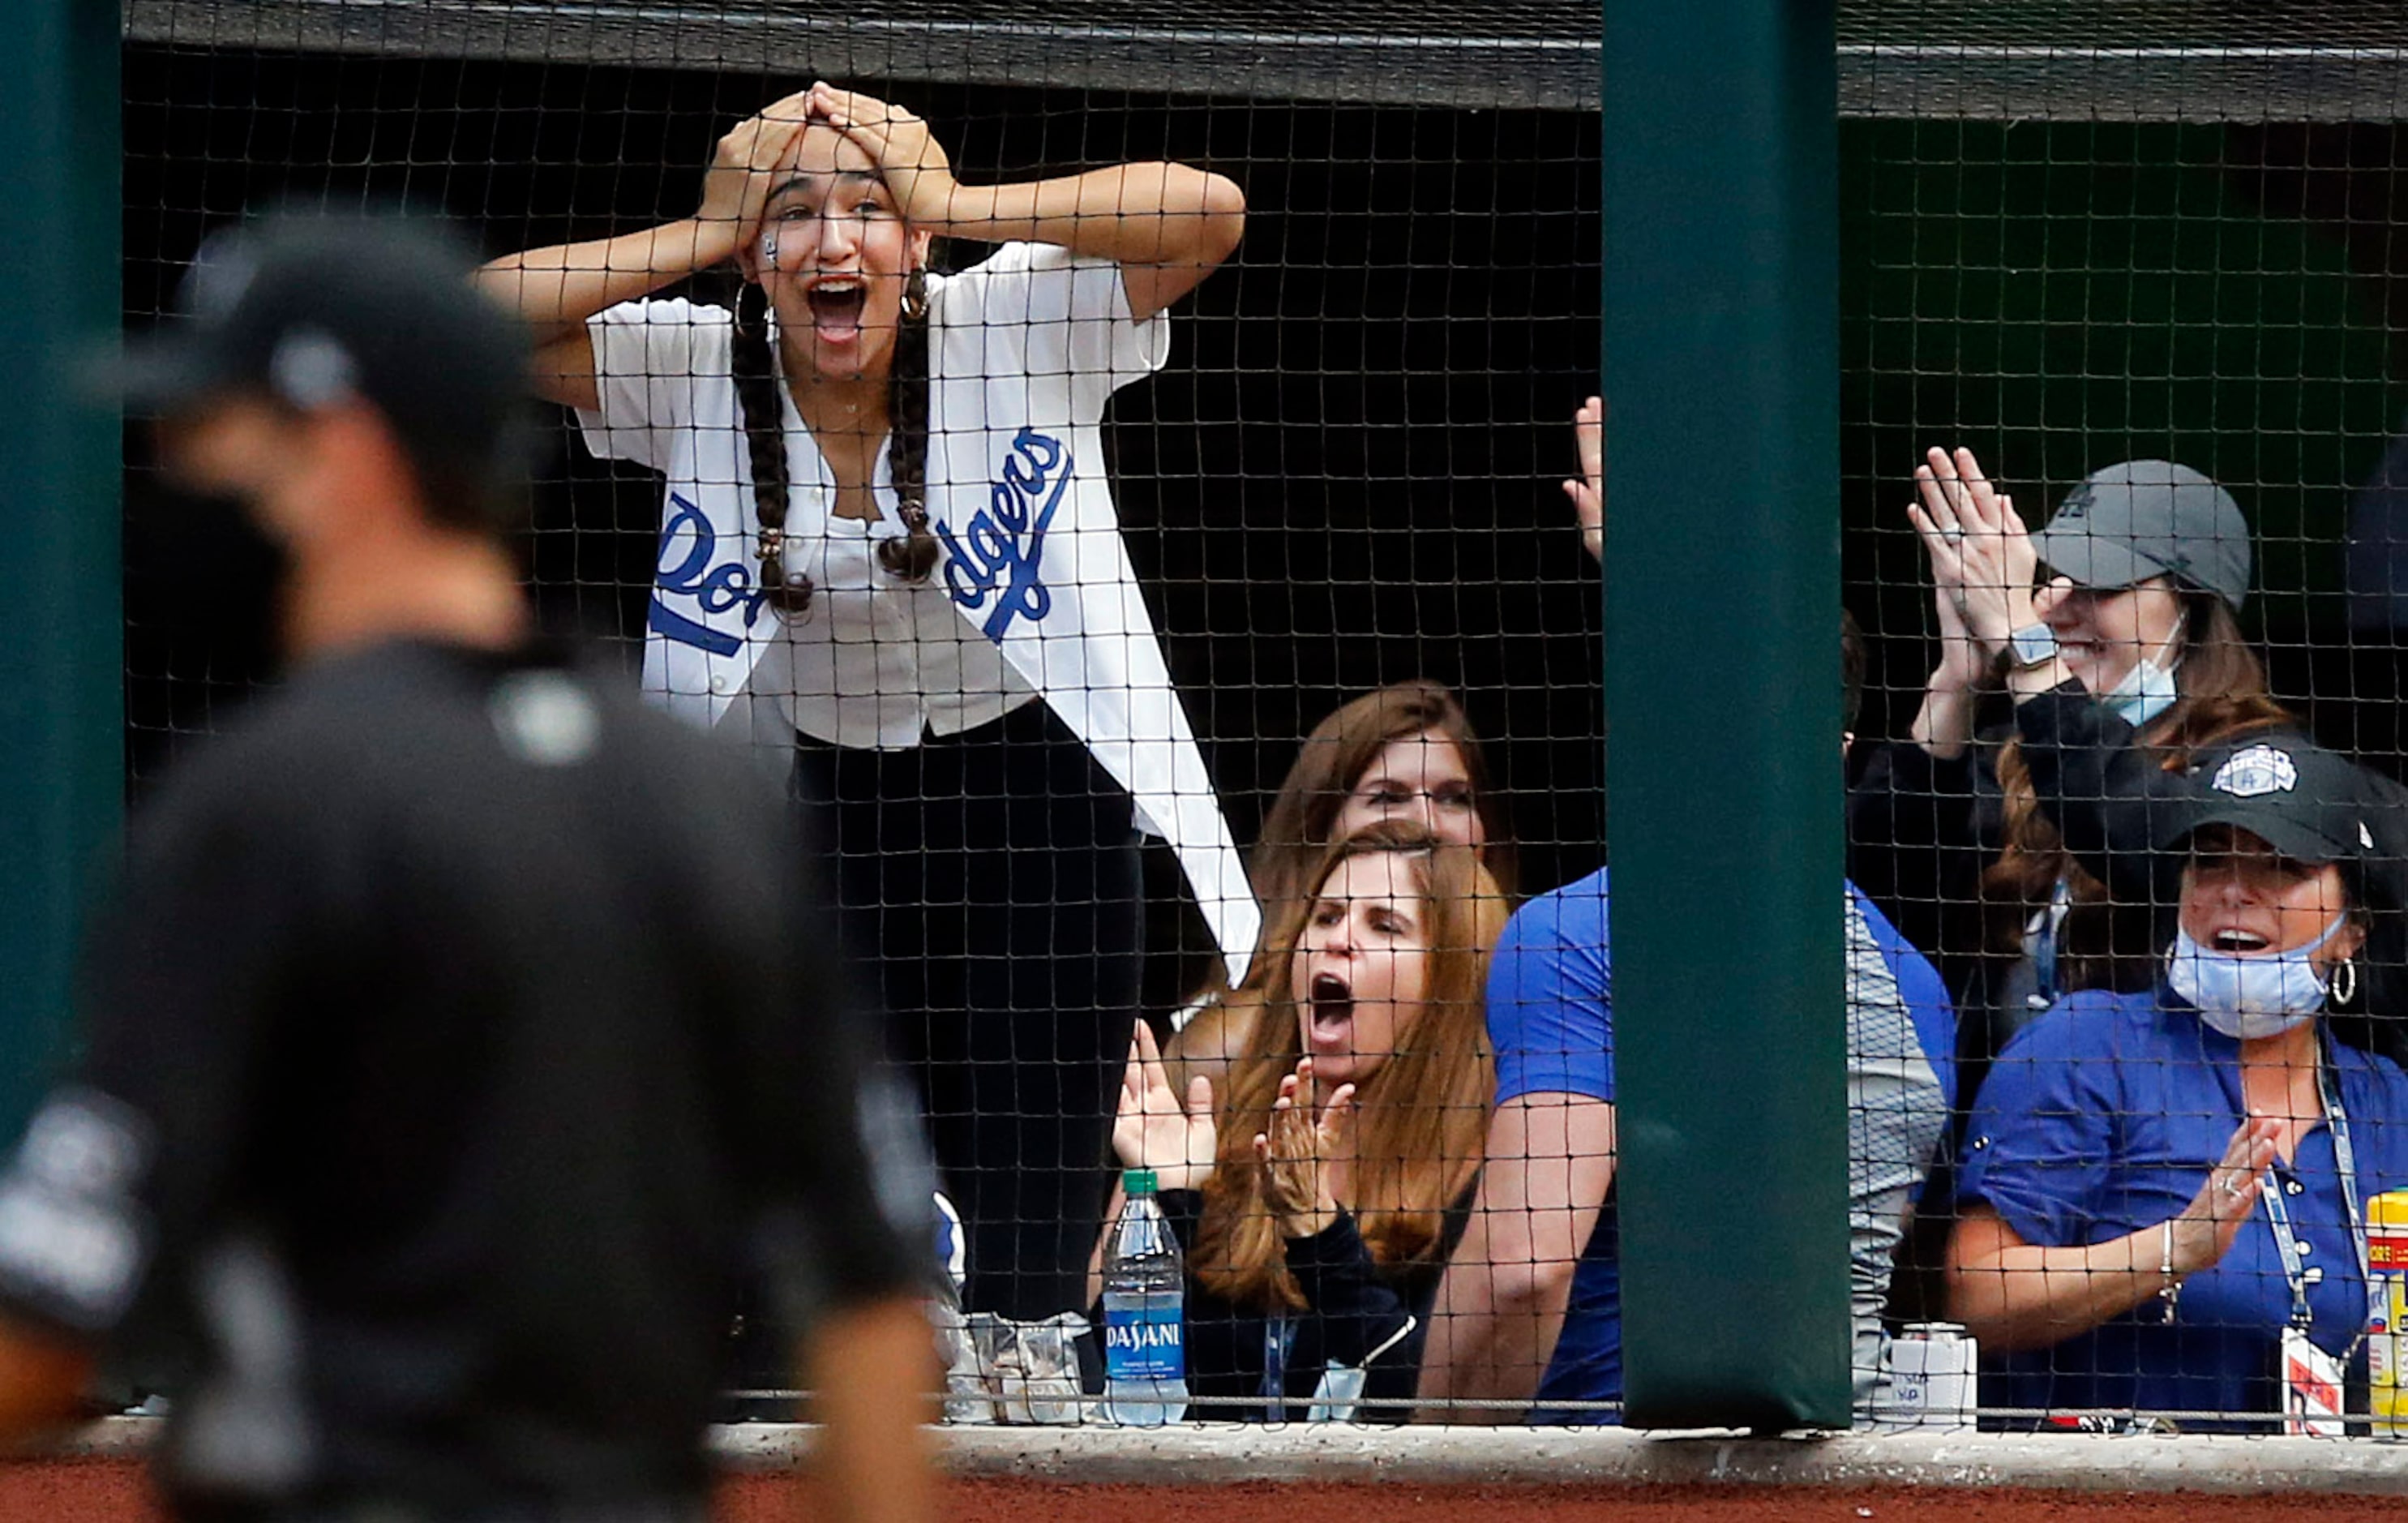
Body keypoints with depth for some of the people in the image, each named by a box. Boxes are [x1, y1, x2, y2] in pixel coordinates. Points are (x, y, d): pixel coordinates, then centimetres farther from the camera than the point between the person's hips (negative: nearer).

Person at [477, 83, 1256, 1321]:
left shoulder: (1017, 330, -12)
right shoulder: (689, 370, -5)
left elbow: (1208, 212, -21)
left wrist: (952, 206, -20)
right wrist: (706, 237, -14)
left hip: (1046, 797, -2)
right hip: (846, 814, 2)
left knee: (1028, 1262, -8)